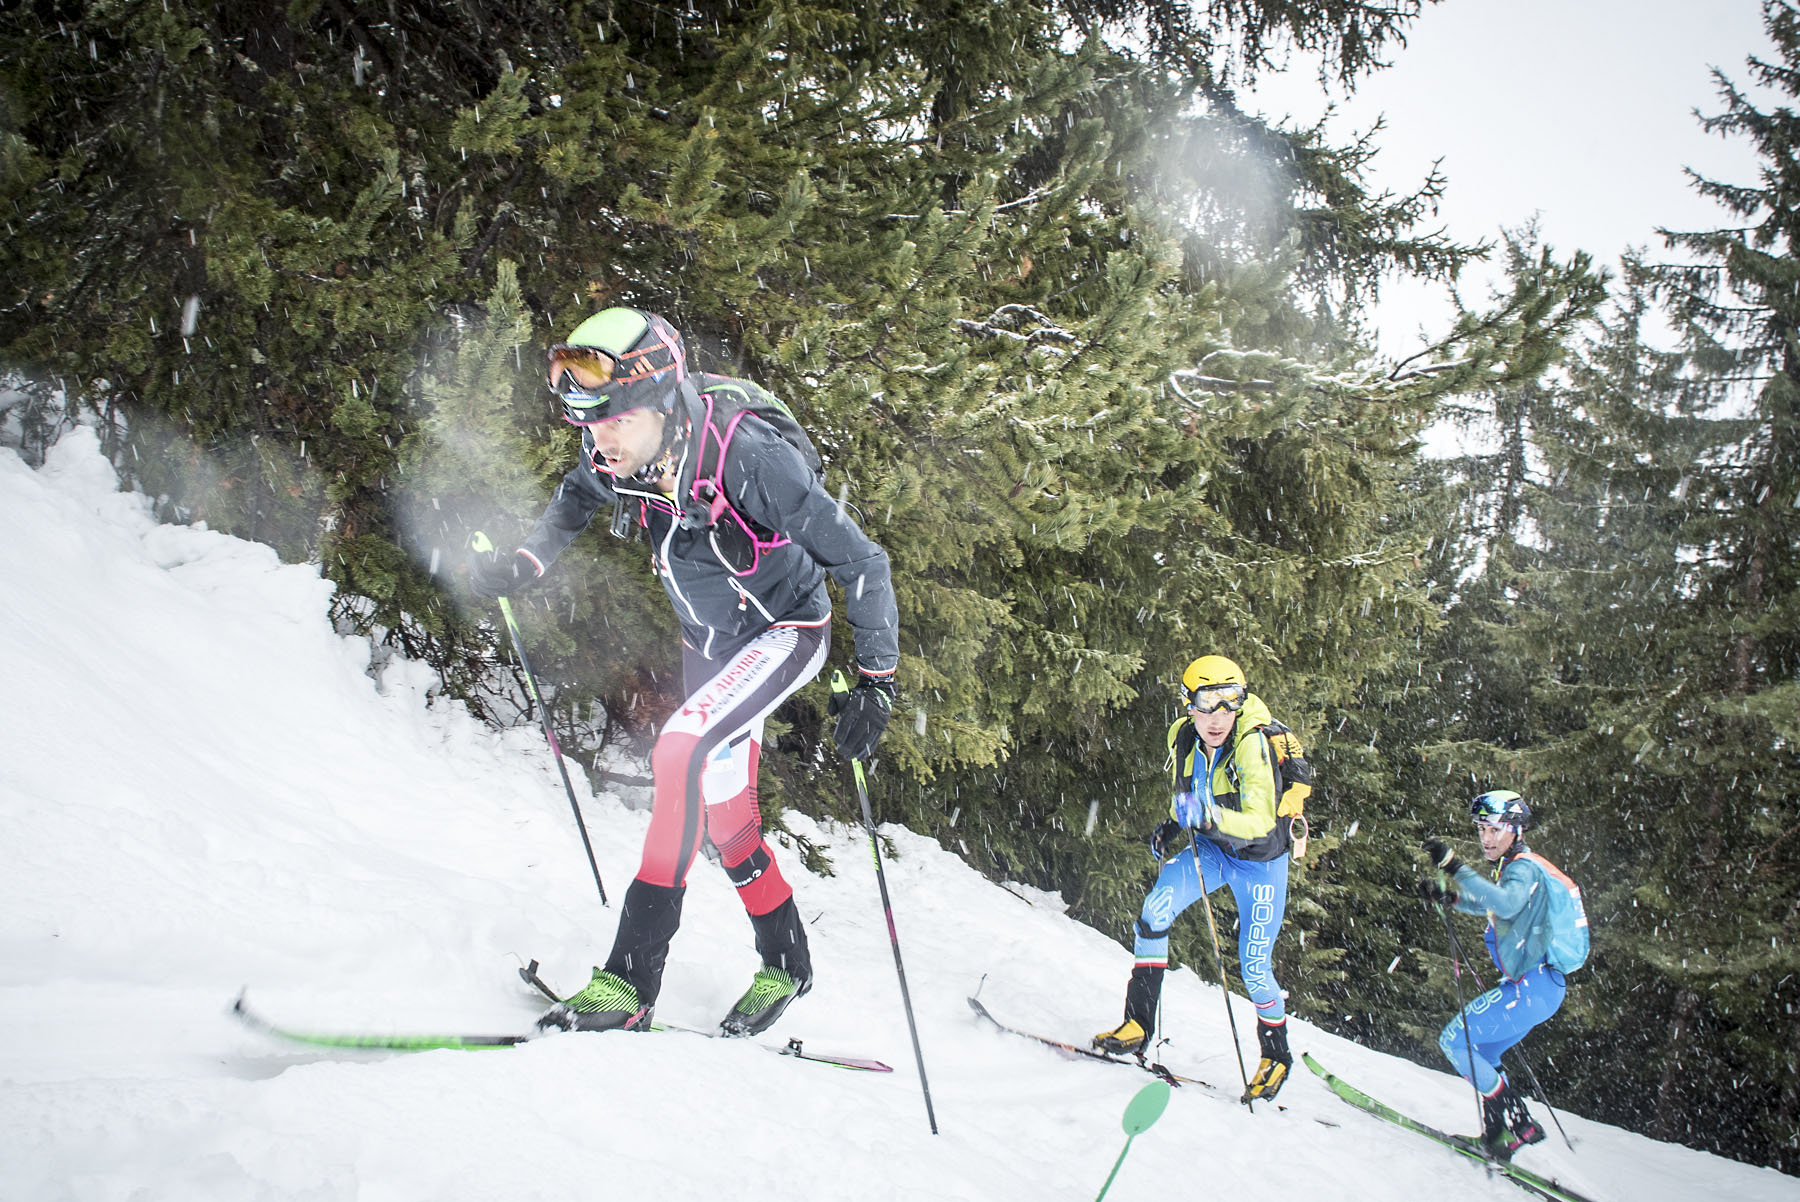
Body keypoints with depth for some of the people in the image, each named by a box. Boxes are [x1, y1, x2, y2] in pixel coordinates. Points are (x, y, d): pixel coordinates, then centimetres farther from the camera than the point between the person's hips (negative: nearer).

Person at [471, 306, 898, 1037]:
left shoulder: (749, 457, -36)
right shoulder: (617, 454, -18)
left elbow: (860, 563, -26)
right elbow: (575, 501, 8)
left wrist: (875, 680, -23)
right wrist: (527, 562, -9)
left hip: (785, 629, -7)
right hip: (708, 639, 7)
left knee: (682, 751, -28)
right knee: (722, 814, 12)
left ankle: (632, 981, -25)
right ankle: (787, 962, 34)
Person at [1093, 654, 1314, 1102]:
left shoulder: (1253, 745, -30)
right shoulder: (1183, 737, -11)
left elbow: (1260, 822, -38)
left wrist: (1210, 815, -53)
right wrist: (1171, 825, -3)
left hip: (1260, 859, -5)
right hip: (1212, 848, 5)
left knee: (1253, 967, -4)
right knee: (1156, 907, -21)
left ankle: (1276, 1056, 23)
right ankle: (1138, 1024, -13)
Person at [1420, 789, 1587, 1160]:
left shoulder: (1525, 868, -14)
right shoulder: (1515, 868, 16)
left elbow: (1506, 903, -37)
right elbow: (1489, 904, 34)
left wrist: (1455, 867, -39)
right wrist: (1447, 896, 17)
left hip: (1532, 987, -10)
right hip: (1538, 986, 10)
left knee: (1453, 1040, -6)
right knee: (1479, 1053, 20)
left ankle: (1515, 1123, -6)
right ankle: (1499, 1130, 19)